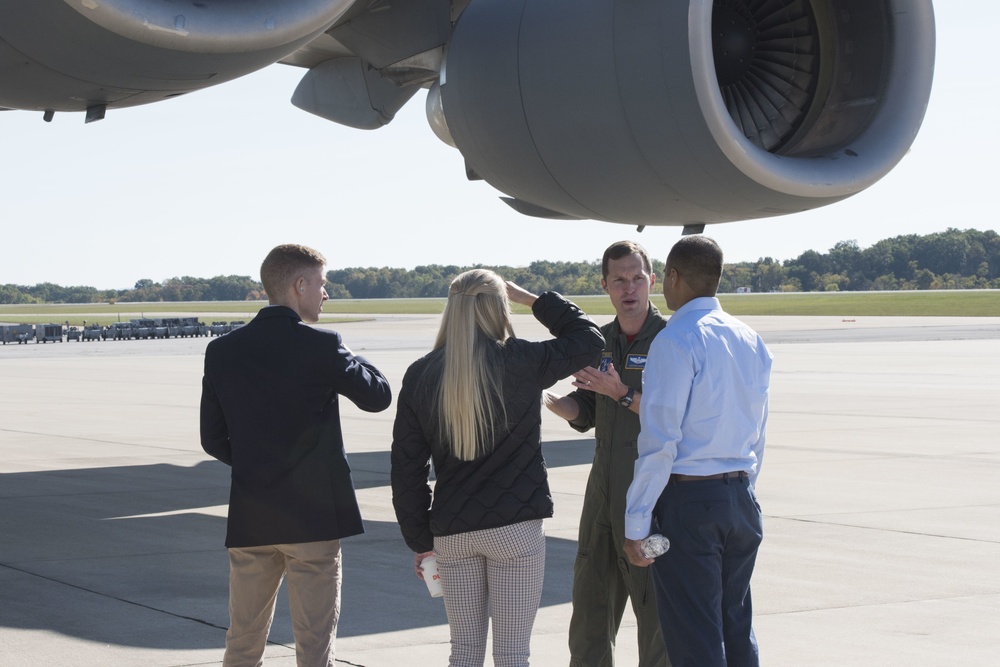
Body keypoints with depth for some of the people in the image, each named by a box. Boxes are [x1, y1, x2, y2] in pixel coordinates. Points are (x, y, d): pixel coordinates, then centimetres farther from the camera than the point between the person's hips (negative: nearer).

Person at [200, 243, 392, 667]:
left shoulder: (222, 351, 2)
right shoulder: (321, 347, -12)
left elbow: (213, 439, 6)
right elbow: (378, 396, 0)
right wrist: (350, 360, 15)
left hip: (249, 520, 4)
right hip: (314, 516, -4)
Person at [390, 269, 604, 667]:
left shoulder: (420, 376, 2)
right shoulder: (521, 363, -9)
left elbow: (406, 468, 4)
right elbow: (589, 340, 7)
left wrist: (420, 541, 12)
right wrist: (532, 299, 12)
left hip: (452, 531, 4)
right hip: (516, 526, -3)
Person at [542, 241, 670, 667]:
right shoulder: (599, 341, 12)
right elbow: (584, 416, 14)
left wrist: (622, 393, -23)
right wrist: (543, 399, -3)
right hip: (604, 488, 7)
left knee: (654, 608, -3)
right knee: (590, 602, 12)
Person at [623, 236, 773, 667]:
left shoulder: (676, 340, -13)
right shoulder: (751, 341, 10)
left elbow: (659, 440, -16)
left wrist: (636, 523, -13)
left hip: (687, 499, -7)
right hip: (741, 498, 7)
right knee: (737, 630, 14)